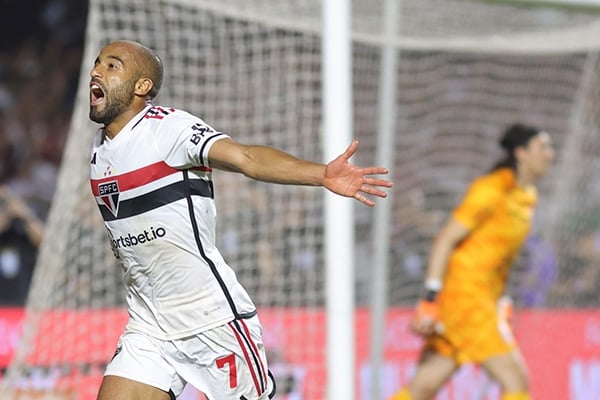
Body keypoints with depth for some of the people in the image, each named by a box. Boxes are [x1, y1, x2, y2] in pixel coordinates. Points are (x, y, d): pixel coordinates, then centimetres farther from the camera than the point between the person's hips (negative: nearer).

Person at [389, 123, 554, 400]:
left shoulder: (527, 197, 14)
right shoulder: (492, 189, -13)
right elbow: (445, 239, -14)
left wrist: (500, 303, 20)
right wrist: (430, 299, -18)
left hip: (484, 299, 8)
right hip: (463, 292, -8)